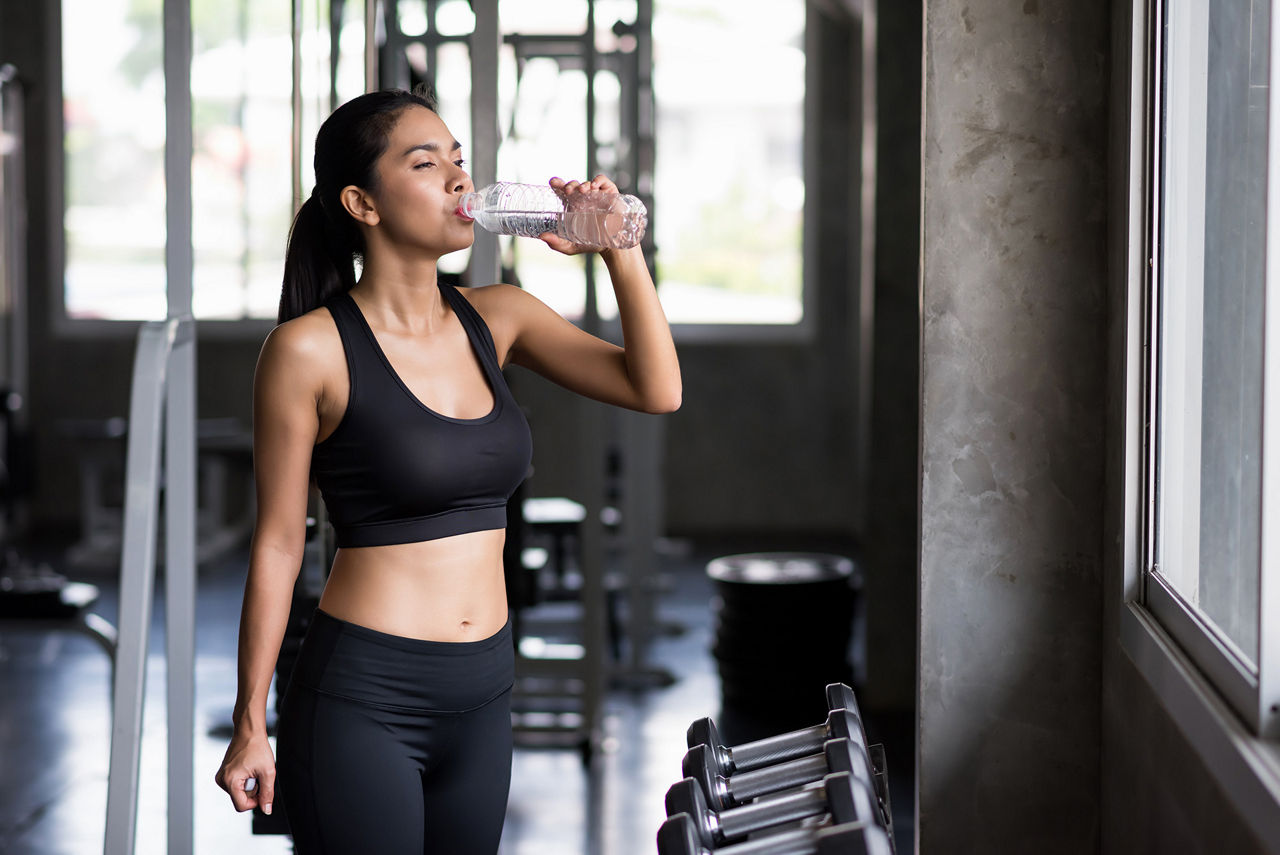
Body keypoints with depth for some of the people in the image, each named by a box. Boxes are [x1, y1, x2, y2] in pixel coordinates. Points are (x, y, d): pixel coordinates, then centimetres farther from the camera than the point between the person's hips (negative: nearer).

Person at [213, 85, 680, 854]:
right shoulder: (311, 349, -10)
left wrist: (619, 249, -10)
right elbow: (278, 543, -6)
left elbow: (656, 390, -1)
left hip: (481, 700, 6)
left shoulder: (494, 318, 5)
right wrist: (250, 726, -3)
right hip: (362, 701, -6)